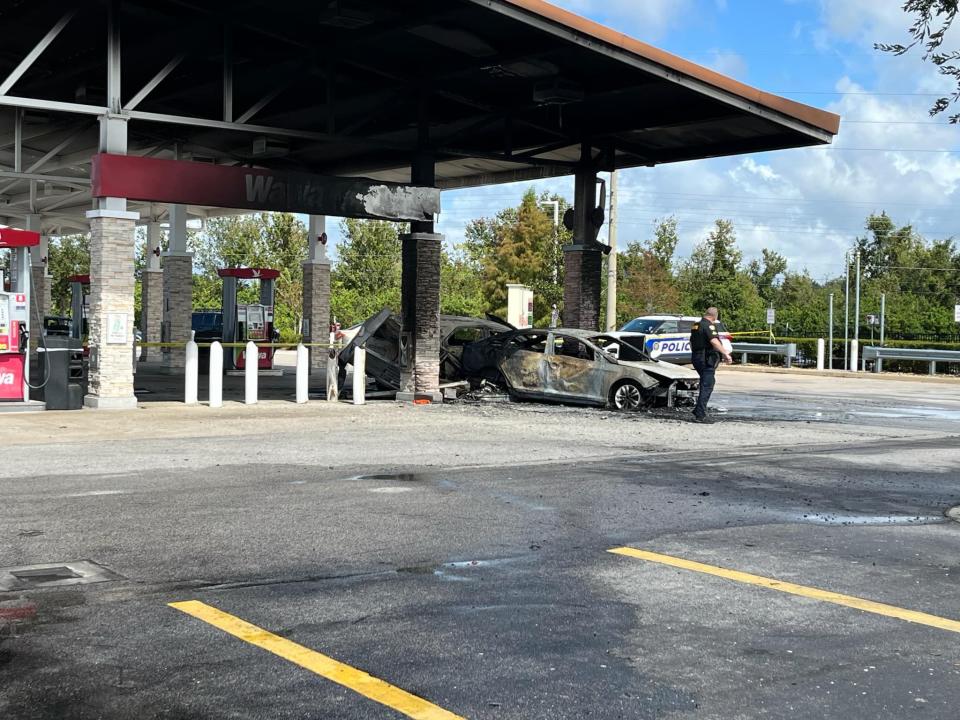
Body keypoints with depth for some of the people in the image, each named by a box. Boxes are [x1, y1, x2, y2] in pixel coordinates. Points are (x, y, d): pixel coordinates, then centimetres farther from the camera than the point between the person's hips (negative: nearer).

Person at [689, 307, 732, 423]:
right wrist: (726, 354, -33)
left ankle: (698, 411, 21)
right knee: (707, 387, -6)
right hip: (707, 360, -9)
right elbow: (714, 341, -28)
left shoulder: (696, 325, 16)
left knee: (705, 385, 20)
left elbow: (691, 342, 28)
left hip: (697, 358, 9)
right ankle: (700, 415, -8)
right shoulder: (709, 326, -13)